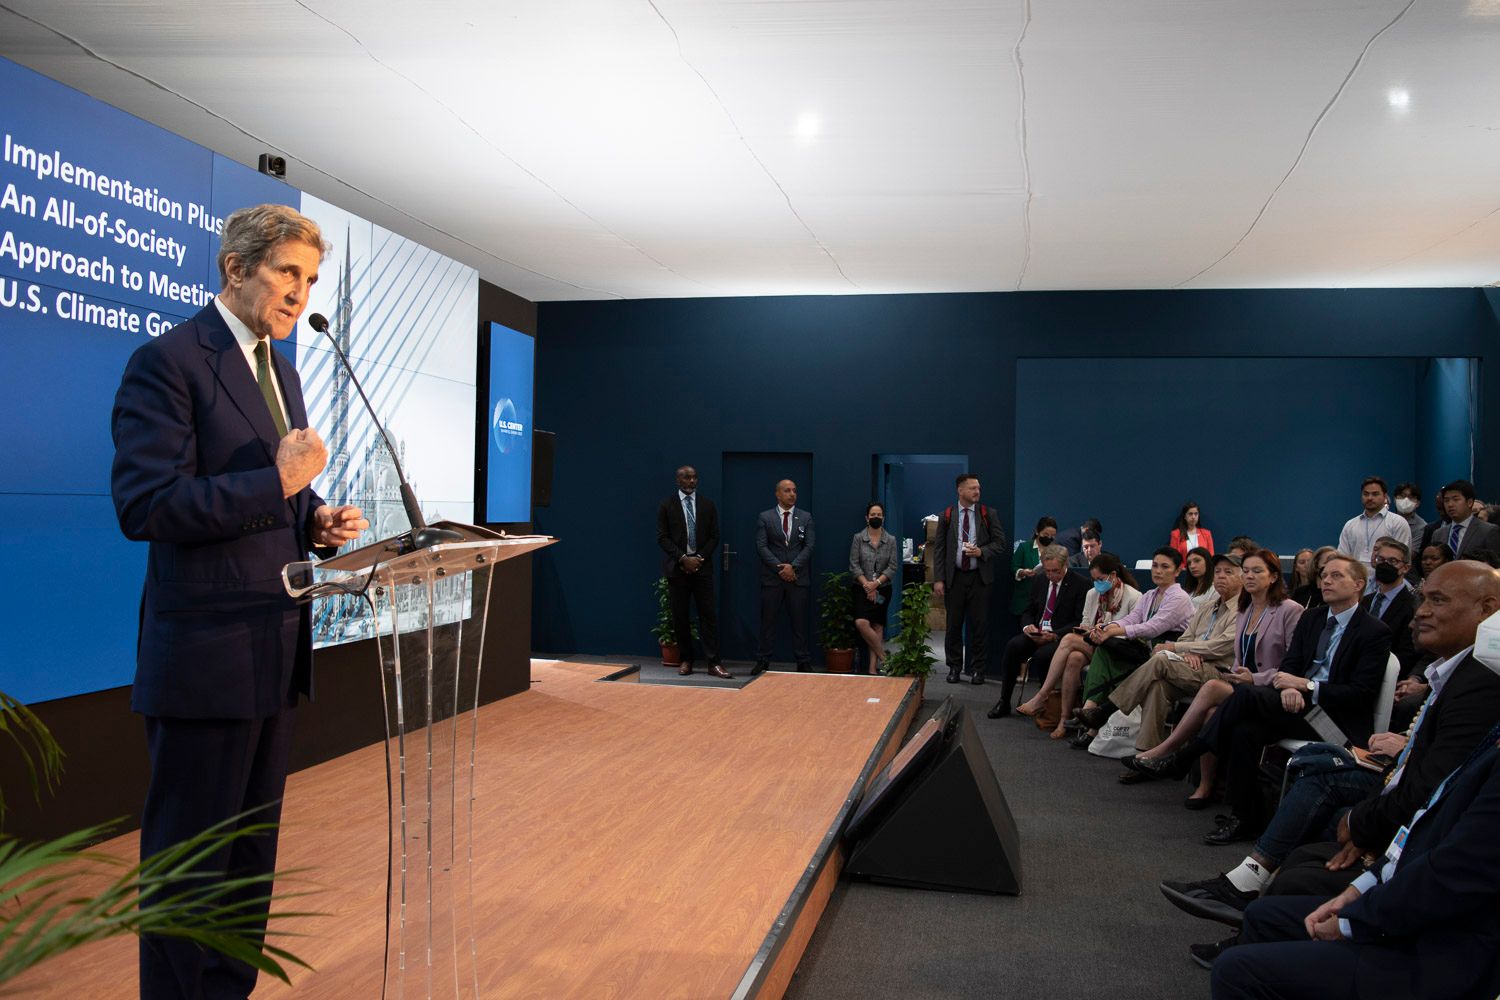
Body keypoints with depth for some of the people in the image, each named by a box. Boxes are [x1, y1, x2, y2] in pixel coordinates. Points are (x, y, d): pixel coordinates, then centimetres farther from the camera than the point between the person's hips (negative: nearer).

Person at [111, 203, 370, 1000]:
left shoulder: (279, 371, 15)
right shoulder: (166, 362, -11)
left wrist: (318, 521, 3)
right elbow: (146, 507, -19)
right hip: (206, 655, -8)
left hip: (274, 652, 8)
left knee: (251, 857, 17)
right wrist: (278, 481, -22)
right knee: (189, 864, 4)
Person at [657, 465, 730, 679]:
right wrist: (683, 559, -12)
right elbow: (662, 537, -2)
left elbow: (714, 536, 7)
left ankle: (713, 662, -4)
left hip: (702, 566, 1)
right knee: (680, 617, 2)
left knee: (708, 614, -4)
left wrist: (699, 558, -7)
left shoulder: (708, 505, 9)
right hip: (677, 567, -1)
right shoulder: (667, 505, 3)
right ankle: (686, 660, 13)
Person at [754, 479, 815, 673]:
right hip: (772, 577, -1)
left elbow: (809, 546, 1)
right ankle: (763, 661, 8)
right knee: (768, 620, 2)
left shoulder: (806, 517, 9)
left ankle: (804, 662, 8)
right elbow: (761, 547, -3)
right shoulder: (764, 517, 5)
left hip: (799, 577, 1)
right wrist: (779, 568, -12)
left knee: (800, 621, 3)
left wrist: (792, 566, -12)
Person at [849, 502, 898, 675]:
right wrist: (866, 584, -13)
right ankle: (883, 657, -5)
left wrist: (876, 582, -13)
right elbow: (854, 565, -3)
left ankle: (873, 666, 3)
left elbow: (893, 567, -1)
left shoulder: (891, 540, 4)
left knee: (877, 626, 0)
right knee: (861, 623, -19)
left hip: (883, 588, 1)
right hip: (862, 588, -1)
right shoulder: (858, 538, 1)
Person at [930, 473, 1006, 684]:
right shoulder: (947, 516, 4)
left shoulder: (988, 514, 4)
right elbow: (939, 548, 3)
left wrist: (981, 551, -15)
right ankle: (954, 667, 18)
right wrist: (938, 579, -4)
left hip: (979, 577, 0)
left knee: (979, 624, 1)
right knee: (954, 624, 6)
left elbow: (1000, 543, 4)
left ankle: (977, 669, 11)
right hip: (954, 577, 0)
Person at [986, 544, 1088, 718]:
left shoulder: (1080, 585, -5)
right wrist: (1027, 626, -6)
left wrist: (1055, 636, -20)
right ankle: (1004, 702, -17)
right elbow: (1028, 611, 19)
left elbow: (1081, 622, -8)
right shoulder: (1039, 580, 13)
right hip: (1036, 634, 5)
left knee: (1042, 655, -35)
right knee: (1013, 646, -24)